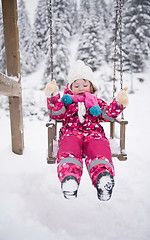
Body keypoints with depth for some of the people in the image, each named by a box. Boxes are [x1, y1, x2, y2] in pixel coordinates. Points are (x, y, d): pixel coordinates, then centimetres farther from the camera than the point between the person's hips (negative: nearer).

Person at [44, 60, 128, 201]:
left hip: (94, 133, 1)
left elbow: (107, 115, 15)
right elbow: (57, 114, 8)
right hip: (71, 133, 0)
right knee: (69, 149, -36)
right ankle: (69, 177, -56)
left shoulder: (97, 102, 28)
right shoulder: (67, 100, 24)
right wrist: (53, 96, -6)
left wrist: (118, 104, -1)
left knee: (99, 148, -34)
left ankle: (103, 176, -55)